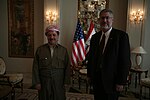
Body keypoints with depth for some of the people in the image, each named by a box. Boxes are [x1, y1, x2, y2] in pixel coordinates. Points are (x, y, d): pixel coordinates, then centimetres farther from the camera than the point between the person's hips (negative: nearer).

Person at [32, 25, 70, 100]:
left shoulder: (63, 50, 4)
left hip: (59, 84, 0)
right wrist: (36, 82, -1)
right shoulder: (40, 50, 3)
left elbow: (67, 68, 4)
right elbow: (35, 68, 3)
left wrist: (66, 82, 1)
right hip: (44, 84, 0)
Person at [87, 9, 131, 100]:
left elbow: (125, 61, -12)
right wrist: (89, 74, 10)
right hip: (96, 79, 5)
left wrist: (121, 82, -13)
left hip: (111, 80, -4)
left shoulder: (121, 35, -9)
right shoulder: (95, 37, 8)